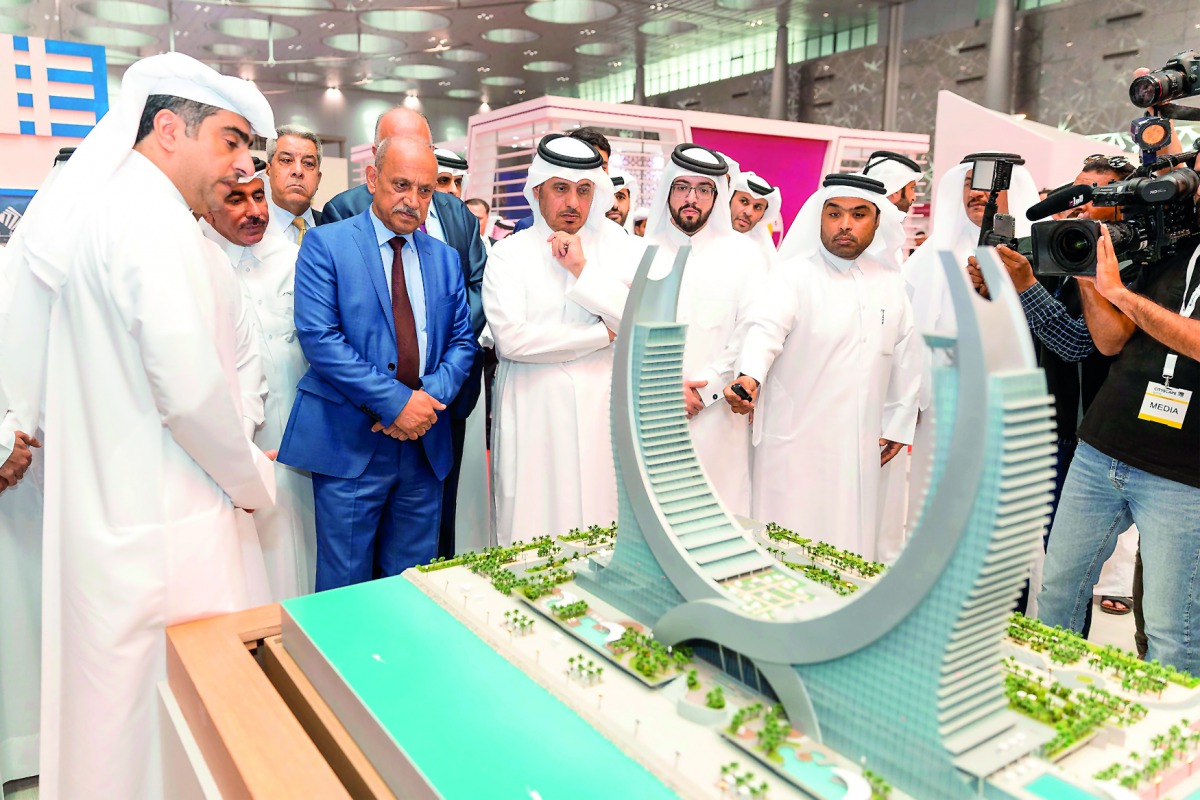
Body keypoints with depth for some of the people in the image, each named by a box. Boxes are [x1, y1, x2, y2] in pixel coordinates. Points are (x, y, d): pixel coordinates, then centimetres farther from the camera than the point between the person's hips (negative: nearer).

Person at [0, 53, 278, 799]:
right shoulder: (155, 217, -16)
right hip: (162, 524, -9)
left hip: (85, 509, 9)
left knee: (101, 695, 22)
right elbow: (190, 391, -21)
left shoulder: (62, 212, 11)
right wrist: (255, 480, -6)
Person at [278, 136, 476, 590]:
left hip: (425, 444, 4)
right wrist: (395, 401, -17)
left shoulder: (444, 257, 13)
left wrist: (432, 397, -9)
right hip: (349, 442, -4)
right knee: (346, 584, 5)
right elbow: (318, 336, -12)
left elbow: (462, 341, 11)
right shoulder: (326, 244, -1)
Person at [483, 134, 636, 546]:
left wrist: (582, 270, -8)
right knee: (532, 536, 1)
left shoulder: (616, 246, 9)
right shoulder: (509, 253, 3)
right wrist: (604, 334, -6)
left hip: (602, 414, 2)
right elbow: (510, 338, -12)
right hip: (533, 418, -1)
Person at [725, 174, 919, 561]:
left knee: (851, 539, 9)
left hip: (861, 446, 5)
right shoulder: (792, 275, -4)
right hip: (796, 439, -4)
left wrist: (897, 424, 19)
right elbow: (766, 328, -21)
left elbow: (904, 356, 19)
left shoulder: (890, 283, 12)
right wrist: (750, 376, -40)